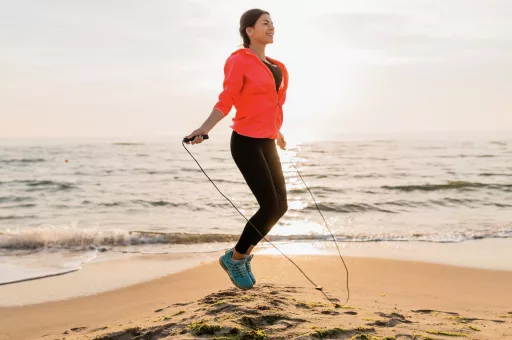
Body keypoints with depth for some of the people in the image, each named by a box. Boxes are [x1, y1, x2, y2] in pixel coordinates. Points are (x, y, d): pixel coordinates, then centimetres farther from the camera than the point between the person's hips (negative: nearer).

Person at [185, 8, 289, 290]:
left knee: (280, 206, 7)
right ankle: (235, 258, 8)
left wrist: (276, 131, 41)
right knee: (270, 207, -12)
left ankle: (242, 254, 25)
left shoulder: (274, 66, 16)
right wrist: (204, 128, -30)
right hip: (246, 143, -9)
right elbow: (226, 101, -15)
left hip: (266, 144, 9)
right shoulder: (239, 61, -8)